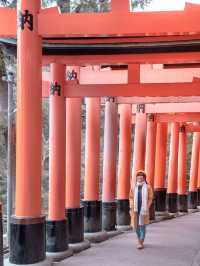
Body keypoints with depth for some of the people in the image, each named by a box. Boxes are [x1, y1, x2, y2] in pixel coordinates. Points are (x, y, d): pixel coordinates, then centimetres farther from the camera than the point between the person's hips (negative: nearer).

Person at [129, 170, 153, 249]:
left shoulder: (148, 187, -2)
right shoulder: (133, 187, 5)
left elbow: (150, 199, -2)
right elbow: (131, 198, 7)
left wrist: (147, 208, -9)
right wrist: (131, 208, 1)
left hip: (143, 209, -3)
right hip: (135, 209, 3)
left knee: (142, 225, -2)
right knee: (136, 225, 9)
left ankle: (141, 243, 4)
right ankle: (140, 239, 31)